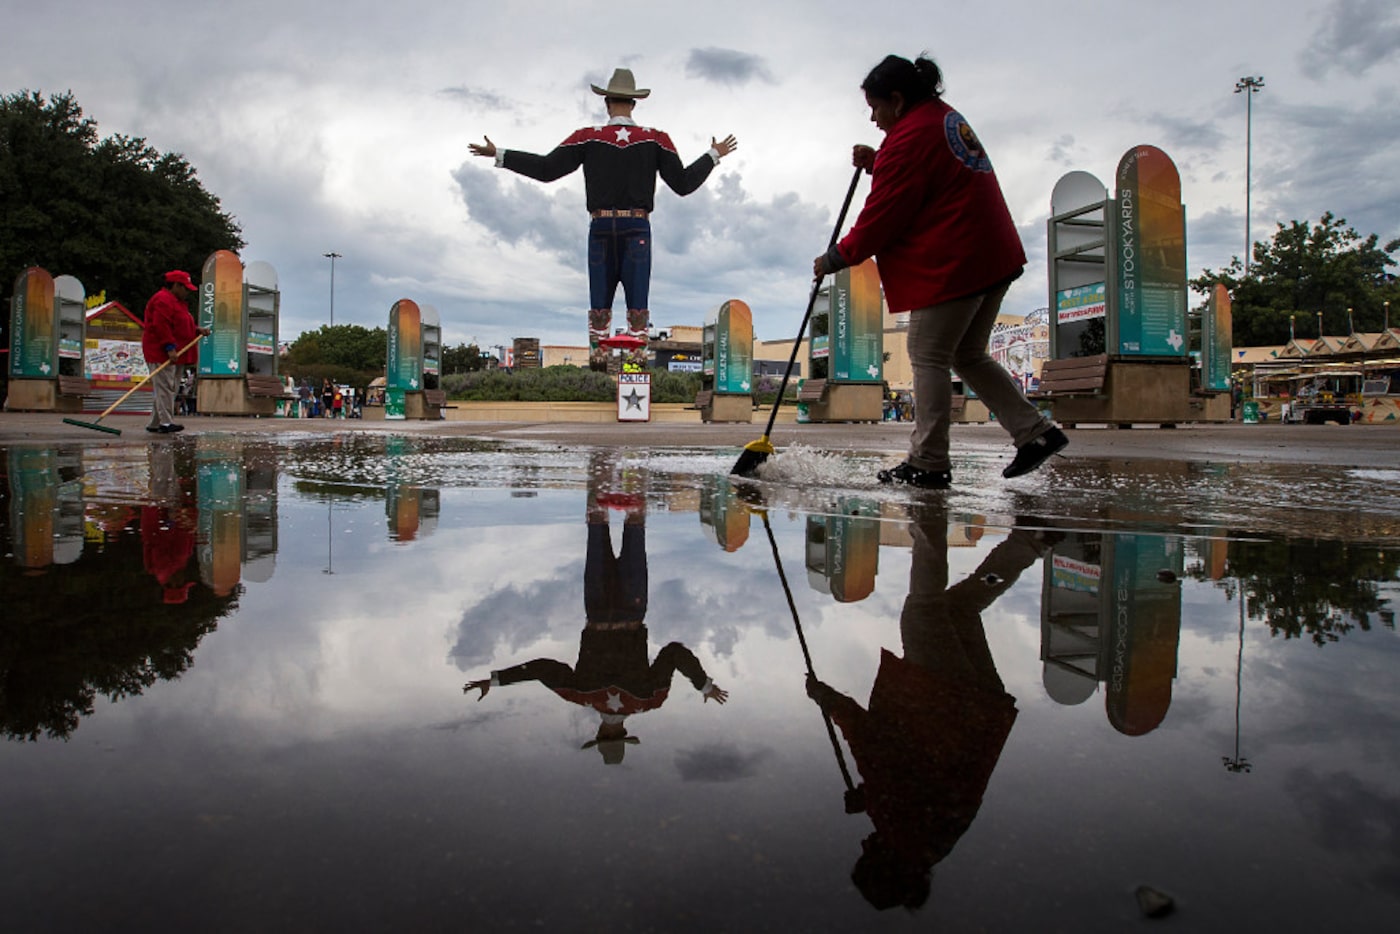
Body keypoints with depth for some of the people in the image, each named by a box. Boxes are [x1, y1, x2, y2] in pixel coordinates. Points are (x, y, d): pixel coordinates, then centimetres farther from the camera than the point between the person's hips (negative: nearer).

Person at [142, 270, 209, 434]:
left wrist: (198, 331, 12)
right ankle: (166, 422, -13)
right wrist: (170, 347, -25)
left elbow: (181, 326, 27)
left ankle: (155, 423, 15)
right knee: (165, 386, -12)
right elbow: (161, 326, -21)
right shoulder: (163, 300, -12)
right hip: (161, 353, -11)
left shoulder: (177, 302, 23)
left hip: (174, 354, 11)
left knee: (171, 388, 10)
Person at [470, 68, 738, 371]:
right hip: (637, 228, 0)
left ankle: (597, 357, 6)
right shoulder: (655, 139, 1)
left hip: (601, 226, 0)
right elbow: (684, 184, 3)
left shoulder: (588, 138, -1)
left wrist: (498, 155, 7)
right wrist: (714, 155, 18)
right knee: (637, 299, 4)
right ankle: (637, 357, 1)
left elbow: (546, 169, -3)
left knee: (600, 298, 8)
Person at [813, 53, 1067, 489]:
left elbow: (881, 216, -14)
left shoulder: (909, 138, -14)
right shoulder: (943, 116, 17)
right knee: (968, 355, 16)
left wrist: (835, 258, -3)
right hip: (993, 255, 10)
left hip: (953, 264, -10)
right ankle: (1035, 431, 13)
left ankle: (927, 463, 0)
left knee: (928, 356, -3)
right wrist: (876, 163, 11)